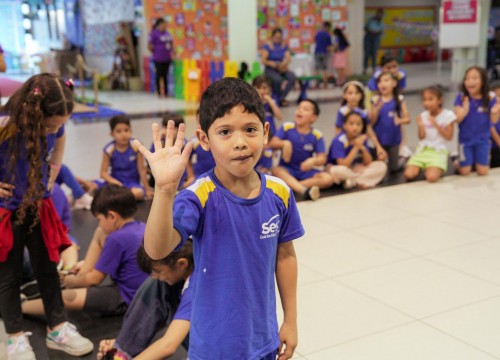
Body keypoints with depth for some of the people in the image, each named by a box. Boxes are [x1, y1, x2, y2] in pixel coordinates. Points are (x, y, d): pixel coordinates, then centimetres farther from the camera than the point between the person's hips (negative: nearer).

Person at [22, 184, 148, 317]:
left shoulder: (117, 239, -24)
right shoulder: (141, 227, 3)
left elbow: (94, 279, -14)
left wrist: (69, 280, 4)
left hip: (127, 299, -9)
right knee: (100, 233, 12)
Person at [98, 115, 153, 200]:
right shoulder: (109, 149, -9)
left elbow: (141, 169, -3)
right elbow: (103, 172, -5)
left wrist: (147, 189, 0)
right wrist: (112, 181, -26)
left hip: (132, 182, 0)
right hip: (116, 181, 0)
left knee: (138, 193, -35)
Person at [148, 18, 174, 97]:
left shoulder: (167, 33, 10)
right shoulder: (154, 33, -9)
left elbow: (171, 44, 20)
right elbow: (149, 46, -9)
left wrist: (171, 53, 7)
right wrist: (156, 52, 0)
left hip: (167, 58, 6)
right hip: (158, 59, -6)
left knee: (165, 75, 12)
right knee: (159, 75, 3)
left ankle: (166, 92, 18)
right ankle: (159, 93, 11)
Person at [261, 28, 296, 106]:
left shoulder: (284, 46, 9)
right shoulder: (267, 46, -2)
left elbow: (288, 58, -5)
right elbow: (264, 61, -9)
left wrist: (285, 63, -28)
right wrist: (272, 63, -28)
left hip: (281, 69, 4)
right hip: (270, 70, -4)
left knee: (292, 76, -27)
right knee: (278, 79, -36)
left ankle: (281, 98, -17)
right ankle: (279, 99, -10)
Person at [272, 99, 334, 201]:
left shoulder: (316, 135, -4)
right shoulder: (286, 127, -4)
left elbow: (322, 159, -6)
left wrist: (313, 161, -28)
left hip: (305, 171, 1)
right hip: (287, 168, -1)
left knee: (327, 179, -22)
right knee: (276, 170, -34)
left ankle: (291, 185, -29)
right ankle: (304, 190, -50)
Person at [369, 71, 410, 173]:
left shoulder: (399, 99, -6)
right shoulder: (376, 100, -7)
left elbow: (407, 119, -5)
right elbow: (371, 121, -8)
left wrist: (400, 120, -26)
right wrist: (377, 109, -23)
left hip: (394, 138, 0)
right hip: (379, 139, 0)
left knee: (394, 168, 12)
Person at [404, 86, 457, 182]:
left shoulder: (448, 115, -7)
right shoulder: (423, 116, 2)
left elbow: (449, 137, -9)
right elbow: (422, 137, 2)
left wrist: (436, 124, -20)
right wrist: (420, 126, -17)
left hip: (438, 151, -3)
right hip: (423, 150, 3)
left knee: (431, 177, -28)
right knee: (409, 175, -17)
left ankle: (438, 169, 6)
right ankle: (421, 167, 14)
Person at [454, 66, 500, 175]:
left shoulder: (490, 98, -11)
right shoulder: (461, 98, -11)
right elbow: (456, 120, -13)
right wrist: (464, 112, -34)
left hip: (482, 140, 1)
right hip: (465, 139, -1)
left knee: (483, 172, 2)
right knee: (465, 172, -1)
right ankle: (458, 162, 32)